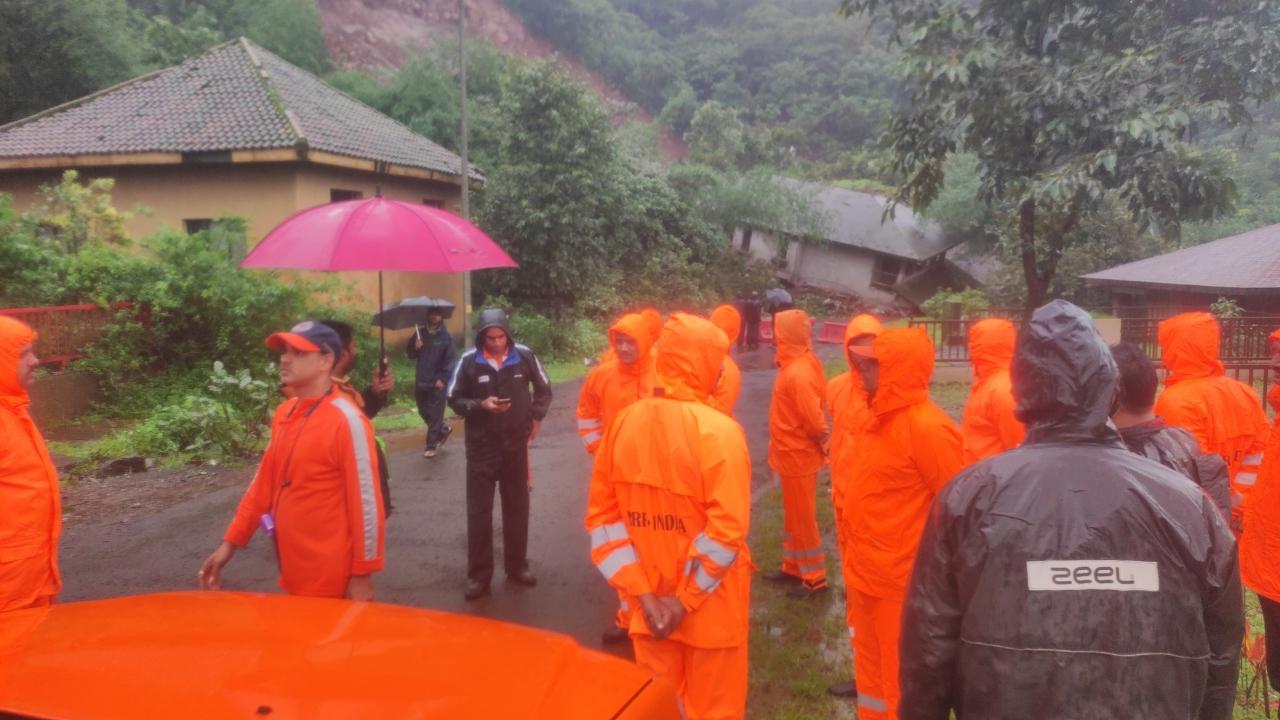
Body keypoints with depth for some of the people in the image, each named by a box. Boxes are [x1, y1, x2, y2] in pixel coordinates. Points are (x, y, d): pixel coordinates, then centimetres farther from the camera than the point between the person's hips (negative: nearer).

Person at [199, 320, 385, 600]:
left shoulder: (347, 420, -17)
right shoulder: (284, 413, 7)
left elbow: (366, 501, -17)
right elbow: (264, 483, 15)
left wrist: (362, 574, -15)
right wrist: (230, 542, 14)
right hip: (293, 571, 8)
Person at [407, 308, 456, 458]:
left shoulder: (446, 337, -5)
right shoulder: (420, 333, 8)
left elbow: (449, 360, -8)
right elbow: (410, 354, 10)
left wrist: (442, 379, -16)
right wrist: (415, 348, -12)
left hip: (437, 383, -5)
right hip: (420, 381, 5)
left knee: (435, 415, -2)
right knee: (424, 412, 14)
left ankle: (431, 446, 5)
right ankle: (444, 428, 36)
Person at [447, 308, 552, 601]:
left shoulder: (524, 356, -6)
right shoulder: (468, 361, -10)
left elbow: (544, 389, 10)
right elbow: (455, 399, -3)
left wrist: (536, 418, 1)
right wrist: (481, 405, -19)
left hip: (516, 445, 2)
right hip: (481, 447, -2)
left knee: (517, 508, 13)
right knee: (478, 512, 3)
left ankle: (517, 565, 28)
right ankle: (479, 575, 13)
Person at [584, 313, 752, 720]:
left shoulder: (623, 423, -2)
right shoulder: (718, 430, -18)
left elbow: (602, 516, -3)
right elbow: (727, 529, -24)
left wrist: (644, 594, -5)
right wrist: (686, 600, -14)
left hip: (648, 605, 5)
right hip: (710, 608, -5)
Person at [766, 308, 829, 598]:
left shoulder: (797, 374, -27)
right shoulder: (796, 365, 4)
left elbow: (815, 420, -27)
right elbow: (811, 416, 10)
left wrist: (824, 446, -12)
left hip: (799, 456, -9)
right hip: (793, 454, 9)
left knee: (802, 517, 3)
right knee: (793, 515, 19)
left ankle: (814, 577, 15)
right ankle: (793, 567, 32)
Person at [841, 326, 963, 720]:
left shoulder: (927, 427, -21)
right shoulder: (885, 418, 7)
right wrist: (856, 555, 15)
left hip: (903, 583, -9)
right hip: (868, 576, 9)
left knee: (901, 681, 7)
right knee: (872, 669, 22)